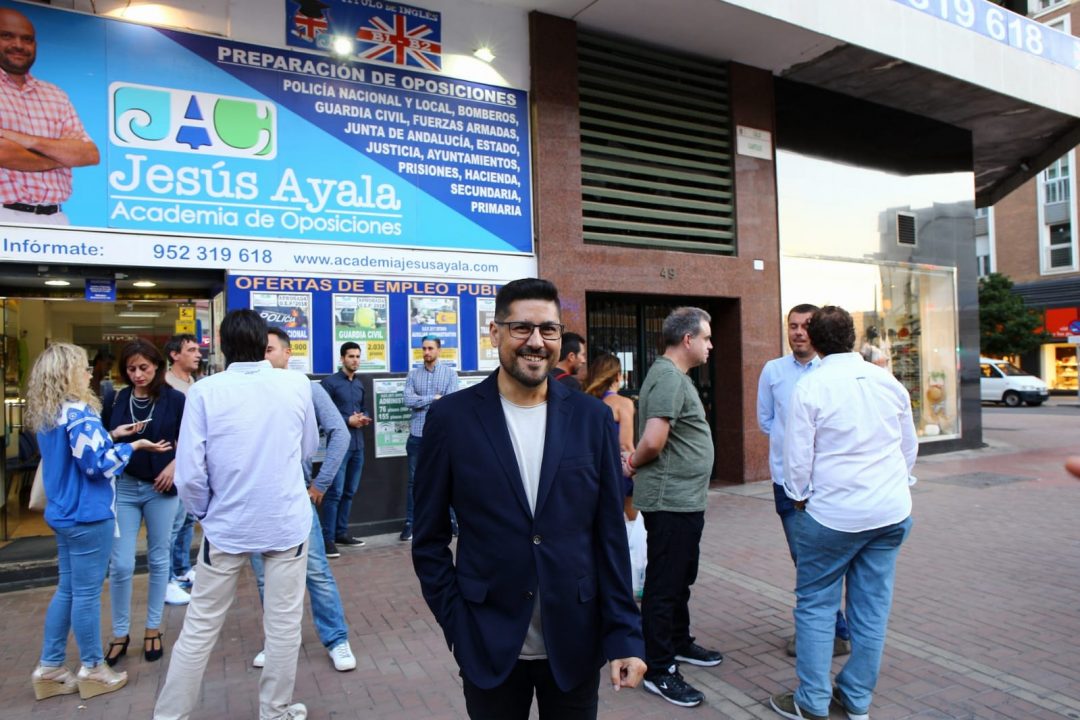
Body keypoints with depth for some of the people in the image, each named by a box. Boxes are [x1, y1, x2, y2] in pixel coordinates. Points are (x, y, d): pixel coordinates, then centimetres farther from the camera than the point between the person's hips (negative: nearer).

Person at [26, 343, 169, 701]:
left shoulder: (47, 415, 9)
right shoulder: (79, 412, -20)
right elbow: (97, 463, -23)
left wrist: (111, 435, 12)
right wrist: (133, 446, -13)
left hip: (64, 512, 9)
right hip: (87, 514, -9)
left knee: (67, 589, 17)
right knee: (86, 592, 3)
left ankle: (49, 667, 25)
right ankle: (92, 668, 16)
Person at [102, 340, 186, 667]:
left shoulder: (174, 400, -5)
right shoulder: (116, 400, 1)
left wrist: (174, 465, -13)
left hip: (161, 488, -1)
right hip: (123, 487, 1)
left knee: (158, 560, 10)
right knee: (120, 564, 1)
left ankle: (153, 629, 25)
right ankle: (120, 634, 20)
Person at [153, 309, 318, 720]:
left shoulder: (205, 391, -11)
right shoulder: (297, 385, -5)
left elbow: (189, 473, -11)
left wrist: (203, 513, 6)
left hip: (226, 526, 0)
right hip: (287, 523, 1)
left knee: (200, 627, 14)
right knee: (284, 625, 12)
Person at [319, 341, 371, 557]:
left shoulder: (360, 383, 15)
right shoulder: (330, 382, -6)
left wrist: (364, 419, 1)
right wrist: (348, 420, -16)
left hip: (358, 444, 7)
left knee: (350, 491, 12)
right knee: (335, 492, -7)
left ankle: (341, 533, 23)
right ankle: (327, 538, 0)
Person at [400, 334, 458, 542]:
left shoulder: (450, 373, 2)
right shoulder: (413, 374, 7)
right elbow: (408, 400, -8)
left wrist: (421, 402, -9)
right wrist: (434, 397, -10)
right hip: (417, 435, 2)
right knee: (414, 481, 6)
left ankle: (452, 521, 17)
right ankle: (410, 523, 14)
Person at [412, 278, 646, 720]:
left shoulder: (592, 418, -2)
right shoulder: (451, 417, -6)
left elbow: (610, 536, 0)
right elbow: (429, 539, 0)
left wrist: (624, 635, -3)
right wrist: (456, 625, -4)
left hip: (575, 644, 1)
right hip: (488, 645, -1)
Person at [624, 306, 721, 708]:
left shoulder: (674, 375, 13)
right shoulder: (668, 377, -20)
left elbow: (653, 441, 21)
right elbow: (653, 440, -30)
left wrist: (636, 462, 6)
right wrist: (636, 465, -11)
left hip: (685, 499, 10)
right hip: (671, 500, -10)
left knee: (681, 578, 22)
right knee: (663, 584, 2)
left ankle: (679, 644, 39)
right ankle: (658, 671, 15)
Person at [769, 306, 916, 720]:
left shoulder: (810, 387, -13)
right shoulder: (888, 382, 3)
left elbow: (798, 456, -11)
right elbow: (910, 447, 12)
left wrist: (800, 499, 6)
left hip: (833, 513, -5)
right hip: (893, 512, 5)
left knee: (815, 604, 8)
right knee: (872, 607, 12)